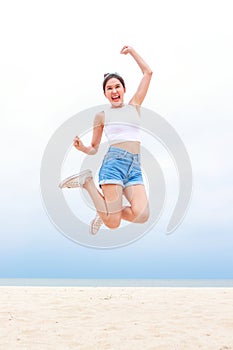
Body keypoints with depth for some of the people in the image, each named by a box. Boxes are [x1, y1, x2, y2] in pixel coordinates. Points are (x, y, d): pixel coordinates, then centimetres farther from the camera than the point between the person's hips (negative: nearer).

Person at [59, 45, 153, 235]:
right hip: (114, 162, -3)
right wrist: (81, 147, -6)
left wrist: (131, 51, 26)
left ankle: (105, 213, 11)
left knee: (142, 215, -20)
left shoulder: (134, 106, 19)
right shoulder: (102, 116, 11)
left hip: (135, 167, 3)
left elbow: (148, 73, 23)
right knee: (113, 224, -12)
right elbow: (93, 149, 15)